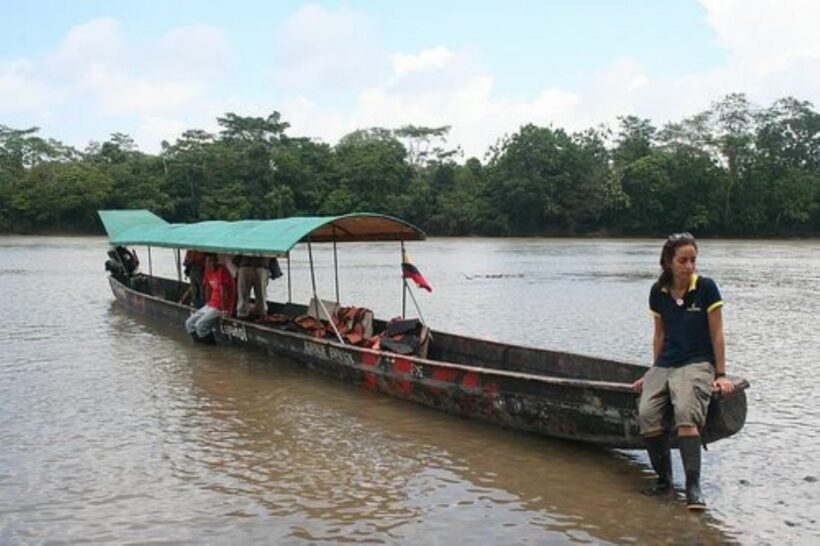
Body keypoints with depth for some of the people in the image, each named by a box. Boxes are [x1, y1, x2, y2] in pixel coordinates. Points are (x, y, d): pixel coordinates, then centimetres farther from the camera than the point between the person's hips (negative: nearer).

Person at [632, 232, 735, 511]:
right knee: (646, 413, -23)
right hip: (665, 364, 4)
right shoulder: (658, 292, 7)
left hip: (697, 363, -4)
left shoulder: (706, 288, -4)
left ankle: (693, 487, -30)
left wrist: (721, 375, -3)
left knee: (685, 411, -33)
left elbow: (717, 335, -1)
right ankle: (663, 477, -5)